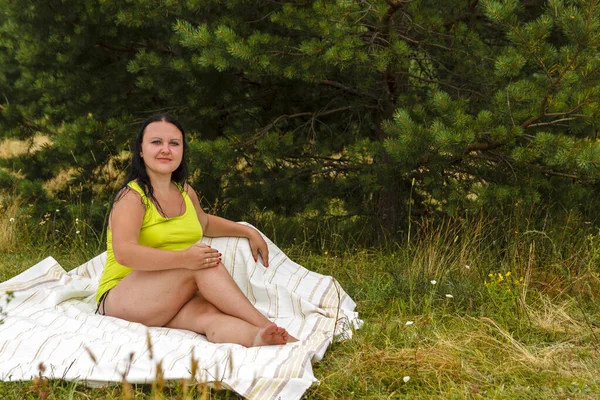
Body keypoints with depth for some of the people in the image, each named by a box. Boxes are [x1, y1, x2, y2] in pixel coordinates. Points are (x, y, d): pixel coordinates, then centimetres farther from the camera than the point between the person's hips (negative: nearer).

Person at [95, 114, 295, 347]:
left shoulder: (184, 192, 13)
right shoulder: (132, 197, -11)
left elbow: (205, 223, 36)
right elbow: (124, 253, -27)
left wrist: (249, 232, 24)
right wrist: (184, 258, -34)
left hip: (171, 304, 6)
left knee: (211, 314, -30)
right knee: (202, 261, -28)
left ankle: (258, 337, -58)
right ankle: (265, 325, -29)